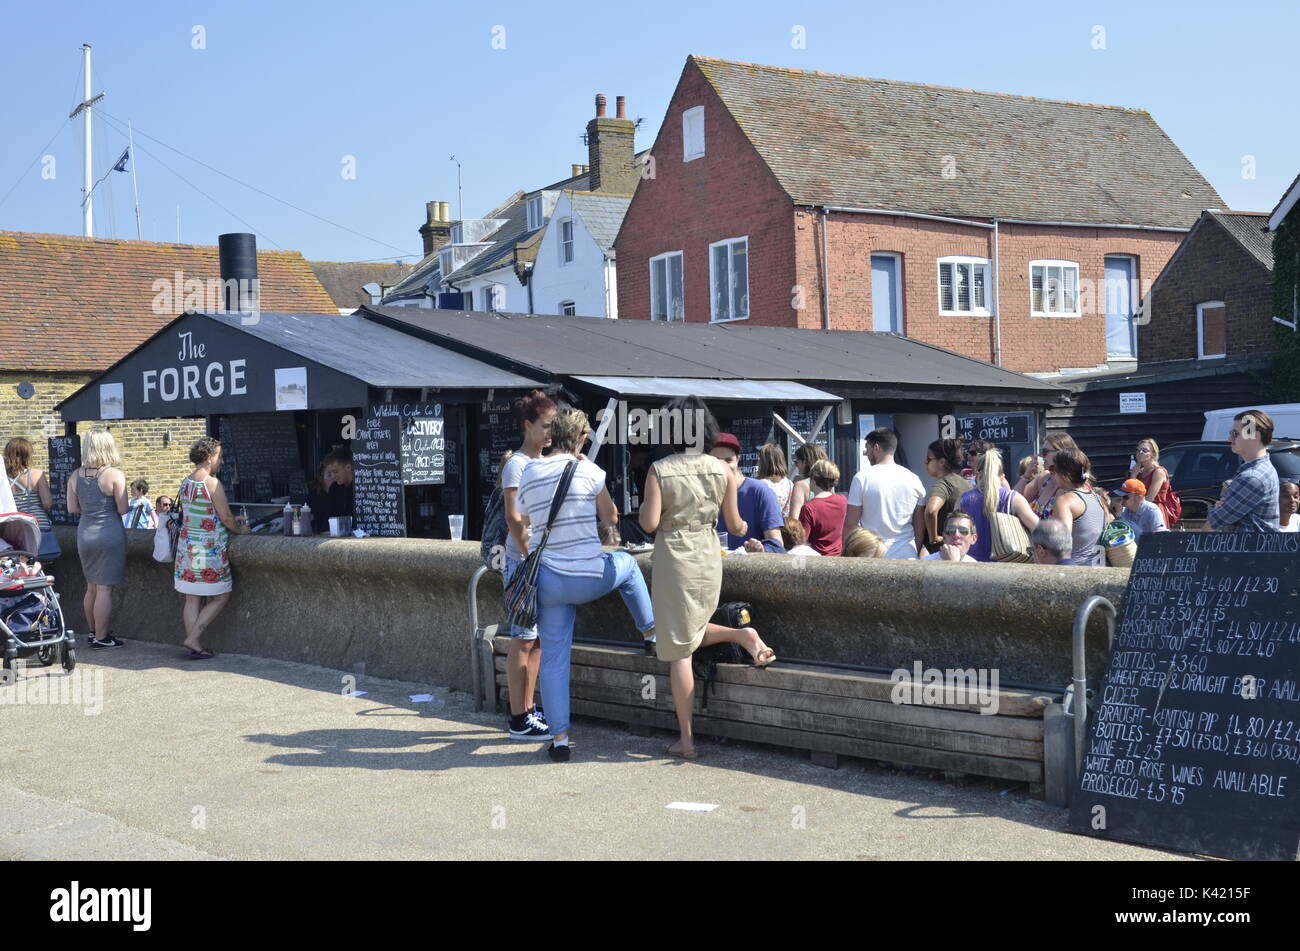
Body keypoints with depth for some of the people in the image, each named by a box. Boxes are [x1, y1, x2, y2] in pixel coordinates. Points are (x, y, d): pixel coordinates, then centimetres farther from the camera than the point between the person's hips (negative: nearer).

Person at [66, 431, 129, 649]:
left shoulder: (75, 476, 3)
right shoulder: (115, 475, -12)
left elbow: (72, 508, 7)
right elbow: (123, 510, -12)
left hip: (85, 533, 6)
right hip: (110, 532, -6)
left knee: (92, 586, 18)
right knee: (105, 588, -1)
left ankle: (93, 632, 28)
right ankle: (101, 638, 3)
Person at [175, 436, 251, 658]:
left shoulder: (185, 482, 8)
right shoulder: (212, 483, -15)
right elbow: (226, 517, -12)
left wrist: (231, 521, 22)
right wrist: (239, 529, 8)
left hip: (187, 546, 8)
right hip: (209, 548, -8)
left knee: (192, 598, 9)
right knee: (221, 597, 4)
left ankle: (194, 646, 9)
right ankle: (193, 638, -2)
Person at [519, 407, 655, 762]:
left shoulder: (528, 474, 5)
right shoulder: (588, 469, -7)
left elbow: (520, 532, 12)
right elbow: (611, 519, 6)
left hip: (549, 581, 3)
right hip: (591, 577, -2)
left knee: (553, 659, 9)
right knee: (627, 563, 31)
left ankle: (559, 738, 10)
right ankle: (650, 629, 43)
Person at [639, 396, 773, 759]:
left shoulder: (659, 471, -10)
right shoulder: (723, 470, 0)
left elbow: (649, 523, -14)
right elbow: (733, 524, 4)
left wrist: (643, 508, 8)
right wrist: (743, 527, 27)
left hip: (673, 557, -4)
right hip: (709, 555, 4)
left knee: (678, 649, 2)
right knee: (690, 633, 26)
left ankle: (686, 739, 5)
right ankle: (743, 635, -3)